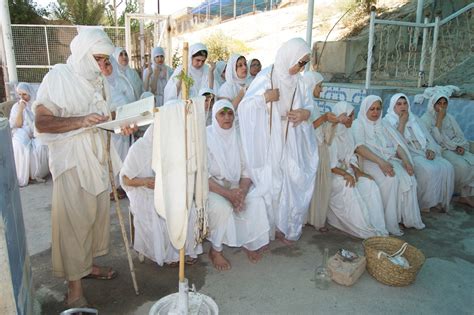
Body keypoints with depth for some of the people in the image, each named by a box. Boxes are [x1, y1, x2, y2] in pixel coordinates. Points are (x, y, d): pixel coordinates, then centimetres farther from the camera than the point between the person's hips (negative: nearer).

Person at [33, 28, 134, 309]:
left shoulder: (98, 80, 9)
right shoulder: (59, 76, -11)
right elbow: (42, 122, -15)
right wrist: (81, 121, -28)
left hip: (97, 155, 7)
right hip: (71, 158, -7)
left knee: (98, 211, 13)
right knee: (74, 219, -3)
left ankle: (88, 264, 33)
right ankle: (74, 288, 9)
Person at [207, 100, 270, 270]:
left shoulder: (238, 136, 0)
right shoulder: (206, 137, -13)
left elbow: (246, 169, 0)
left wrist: (242, 192, -20)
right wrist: (228, 194, -26)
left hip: (235, 185, 4)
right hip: (210, 187, -4)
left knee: (256, 200, -19)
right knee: (222, 207, -32)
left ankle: (249, 243, 2)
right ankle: (215, 250, -7)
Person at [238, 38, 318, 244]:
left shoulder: (297, 81, 4)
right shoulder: (265, 78, -10)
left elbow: (307, 105, 15)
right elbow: (244, 107, -11)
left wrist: (306, 113, -7)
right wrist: (264, 98, -23)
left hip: (290, 145, 5)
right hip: (268, 146, -5)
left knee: (294, 186, 6)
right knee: (270, 187, 3)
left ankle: (285, 228, 26)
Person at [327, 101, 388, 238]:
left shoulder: (347, 132, 11)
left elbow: (351, 156, 12)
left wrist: (356, 170, -5)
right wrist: (345, 174, -25)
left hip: (347, 171, 8)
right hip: (330, 174, -7)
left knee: (369, 184, -15)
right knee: (348, 188, -33)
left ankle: (375, 226, -16)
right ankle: (364, 230, -25)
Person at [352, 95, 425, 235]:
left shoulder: (384, 124, 22)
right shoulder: (359, 124, 2)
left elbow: (397, 144, 12)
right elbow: (359, 147, -15)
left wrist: (406, 160, -7)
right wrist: (380, 162, -26)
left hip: (390, 160, 6)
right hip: (370, 162, -5)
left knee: (409, 178, -22)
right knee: (391, 178, -32)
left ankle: (409, 218, -11)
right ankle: (389, 223, -24)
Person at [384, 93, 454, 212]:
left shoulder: (414, 119, 20)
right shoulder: (388, 121, 1)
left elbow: (427, 137, 16)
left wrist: (431, 149, -3)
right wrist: (402, 123, -10)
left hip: (424, 152, 6)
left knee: (447, 167, -17)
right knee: (429, 170, -31)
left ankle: (440, 200, -4)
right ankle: (423, 202, -12)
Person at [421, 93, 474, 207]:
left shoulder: (450, 118, 15)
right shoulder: (426, 119, -4)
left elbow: (460, 136, 13)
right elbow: (435, 139, -17)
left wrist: (461, 147, -8)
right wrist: (439, 119, -17)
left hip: (455, 149, 6)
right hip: (440, 150, -6)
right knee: (462, 165, -27)